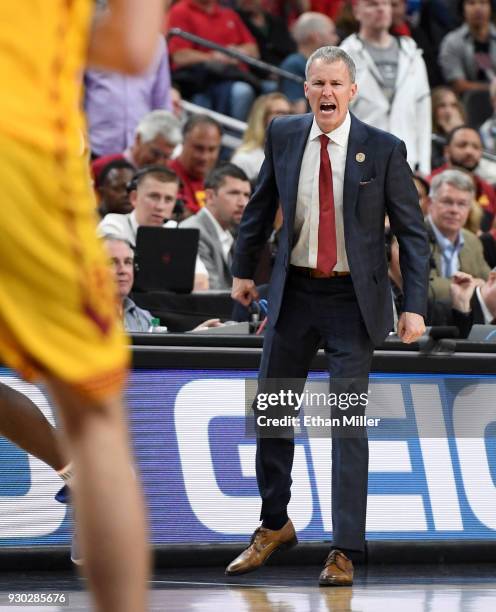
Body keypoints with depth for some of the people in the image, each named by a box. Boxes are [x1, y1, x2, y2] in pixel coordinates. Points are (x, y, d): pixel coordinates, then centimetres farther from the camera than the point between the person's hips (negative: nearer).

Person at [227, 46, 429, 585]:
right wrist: (243, 269, 18)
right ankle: (274, 526, 30)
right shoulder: (283, 136, 0)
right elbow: (260, 205, 15)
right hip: (293, 292, 4)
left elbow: (411, 231, -5)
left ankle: (344, 551, 0)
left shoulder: (383, 150, -9)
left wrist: (414, 306, -11)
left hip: (352, 299, -4)